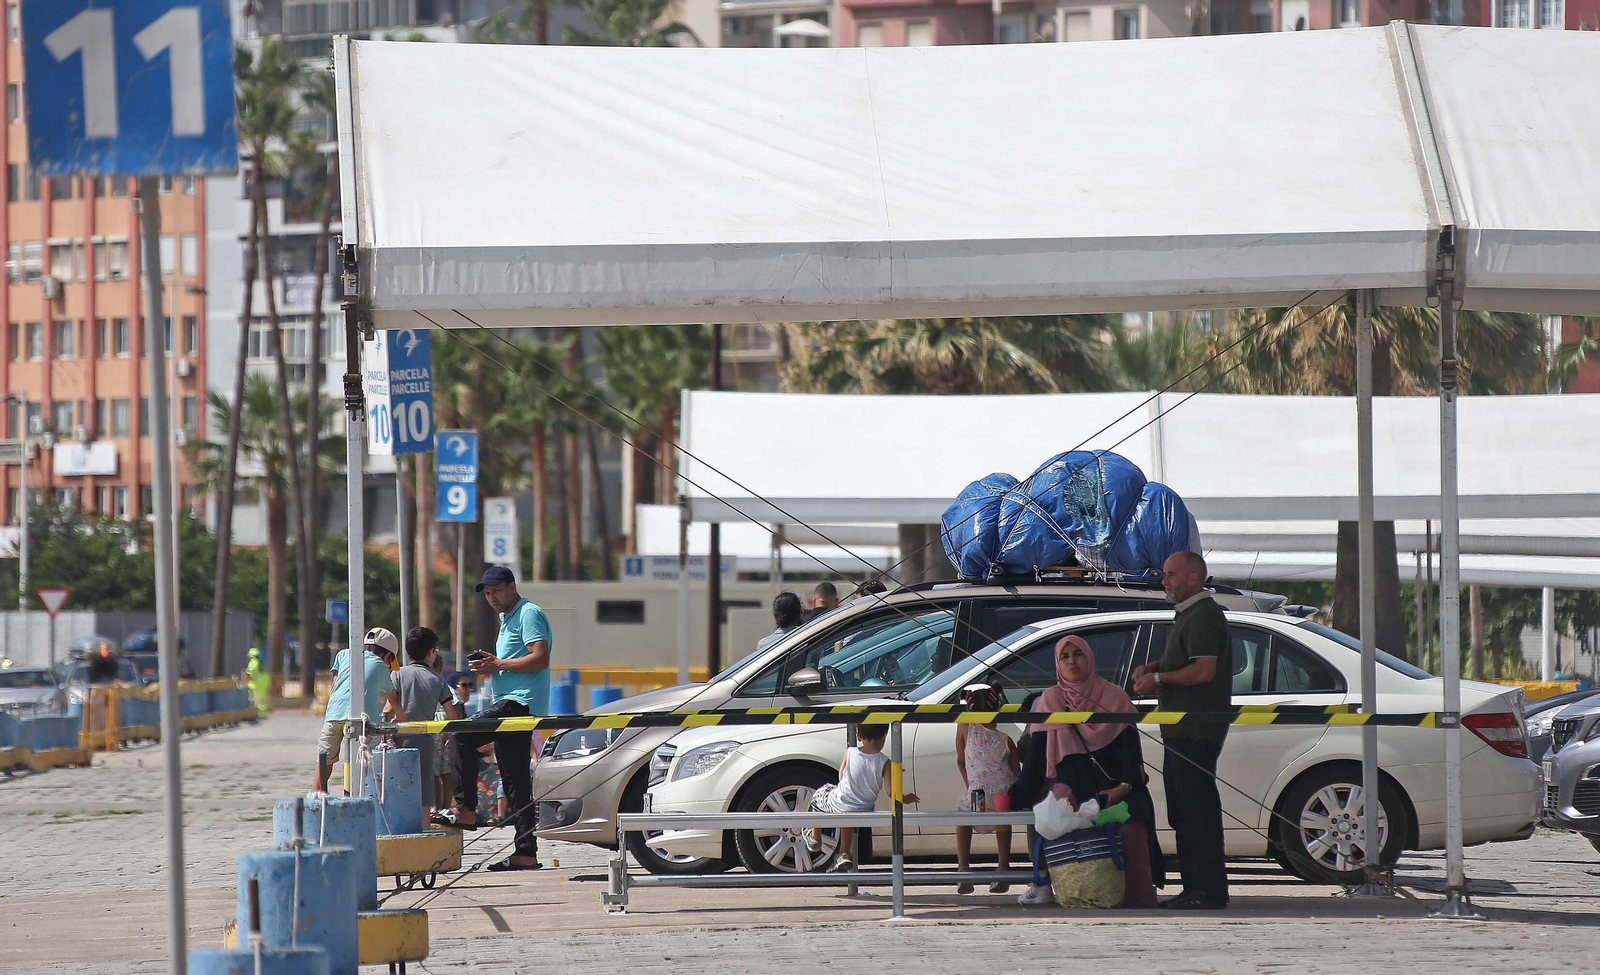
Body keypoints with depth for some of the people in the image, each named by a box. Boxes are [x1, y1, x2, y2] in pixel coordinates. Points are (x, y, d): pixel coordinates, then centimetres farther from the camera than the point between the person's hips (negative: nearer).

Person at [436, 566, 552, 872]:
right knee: (516, 783, 6)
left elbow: (540, 658, -18)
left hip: (521, 702, -11)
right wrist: (491, 664, 11)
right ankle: (526, 853, 5)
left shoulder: (529, 614, -6)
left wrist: (498, 665, -16)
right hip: (511, 703, 11)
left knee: (464, 736, -21)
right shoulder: (507, 619, 25)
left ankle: (465, 809, -18)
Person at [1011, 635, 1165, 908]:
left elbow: (1131, 744, 2)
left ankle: (1139, 895, -33)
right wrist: (1017, 797, -4)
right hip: (1072, 781, 0)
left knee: (1132, 821, -32)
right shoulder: (1052, 699, 12)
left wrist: (1124, 786, -16)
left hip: (1113, 782, 0)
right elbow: (1036, 753, 7)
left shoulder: (1113, 695, 10)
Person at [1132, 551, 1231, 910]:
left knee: (1197, 811, -11)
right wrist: (1153, 668, 11)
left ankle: (1209, 891, -12)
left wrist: (1159, 678, -14)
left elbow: (1204, 670, -23)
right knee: (1182, 813, 14)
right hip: (1181, 731, 11)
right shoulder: (1187, 615, 21)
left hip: (1196, 732, -11)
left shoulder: (1204, 616, -13)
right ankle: (1194, 888, 19)